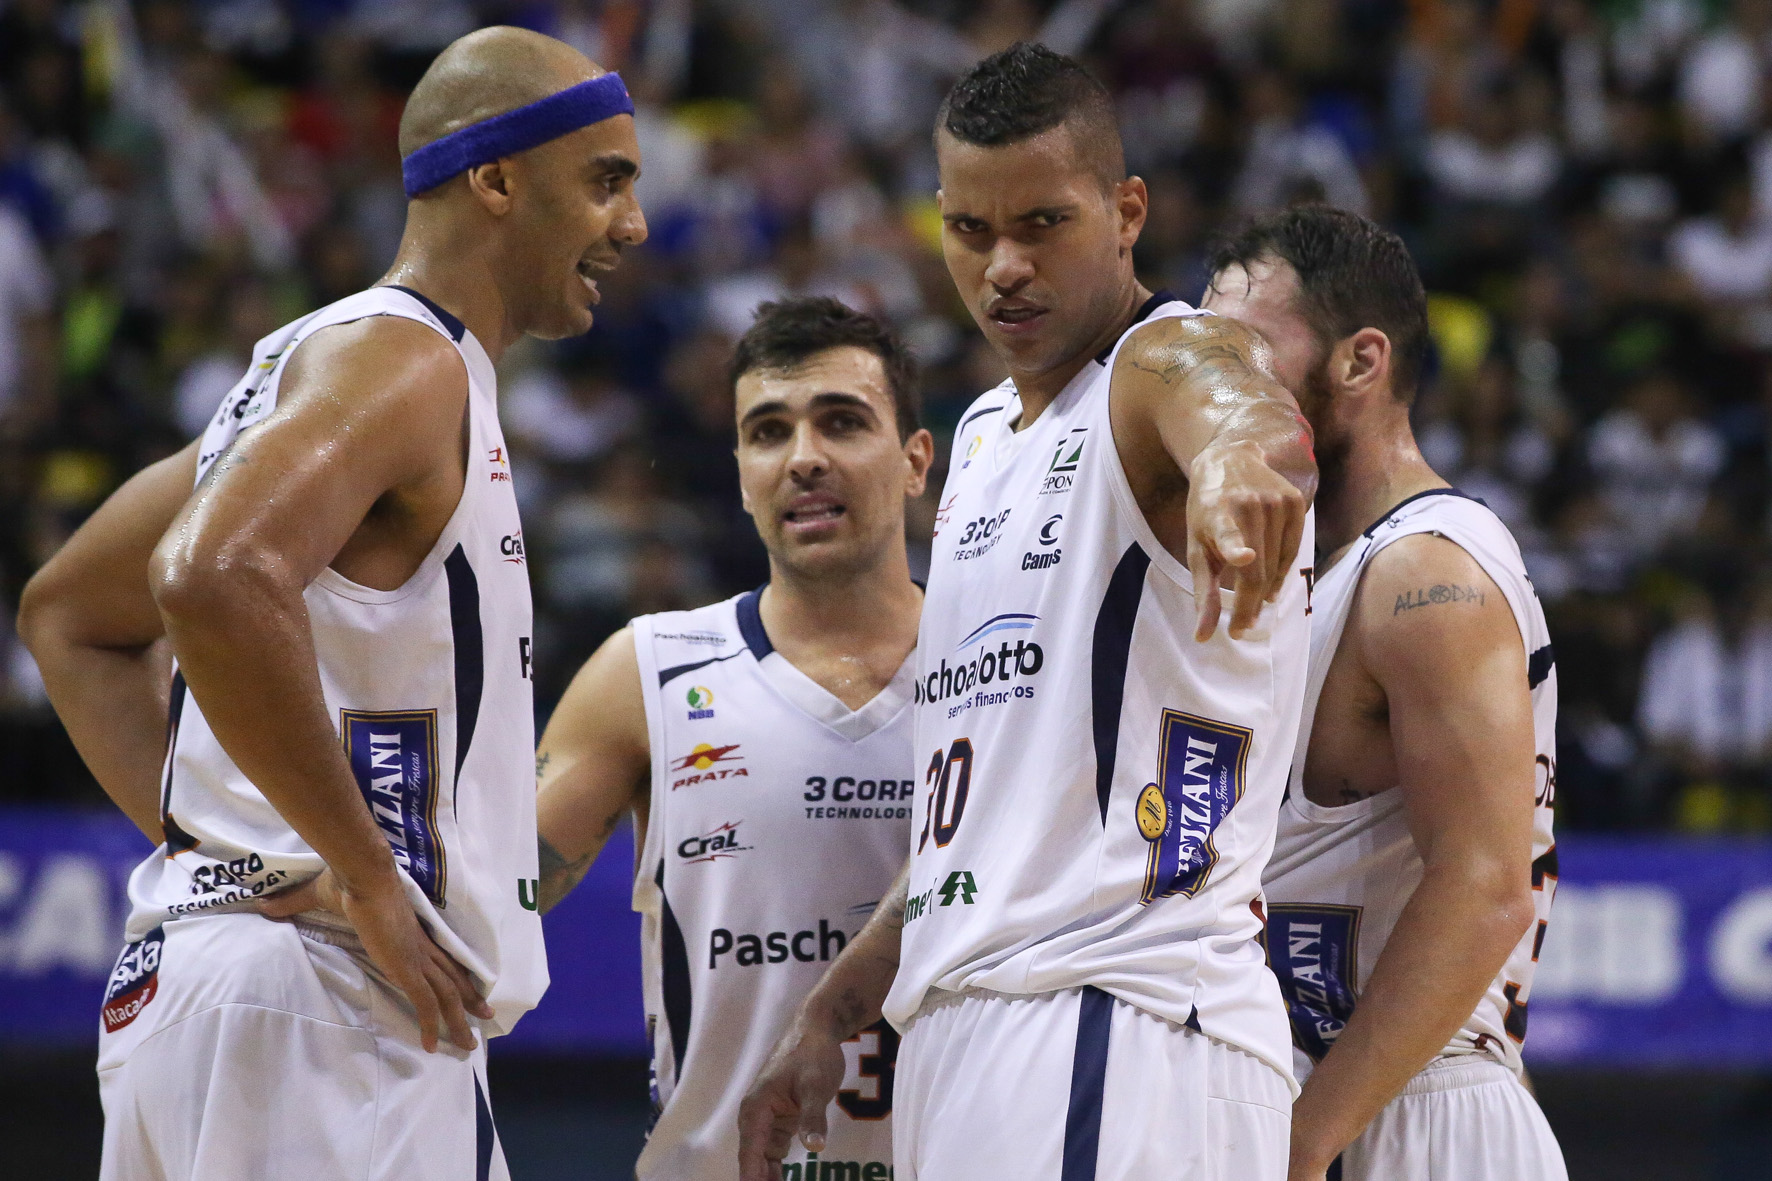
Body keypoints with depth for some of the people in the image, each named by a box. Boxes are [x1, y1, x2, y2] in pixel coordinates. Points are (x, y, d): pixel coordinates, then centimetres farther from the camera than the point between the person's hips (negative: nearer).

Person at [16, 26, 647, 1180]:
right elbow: (216, 580, -28)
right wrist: (367, 876, -20)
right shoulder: (403, 361, -10)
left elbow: (70, 614, 28)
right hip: (315, 999, -10)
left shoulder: (308, 358, 21)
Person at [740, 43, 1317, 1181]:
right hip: (967, 1033, 9)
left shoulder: (1170, 361, -5)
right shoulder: (987, 438, 23)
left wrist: (1238, 454, -58)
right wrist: (832, 1012, 24)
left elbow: (1266, 429, -34)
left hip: (1116, 1036, -9)